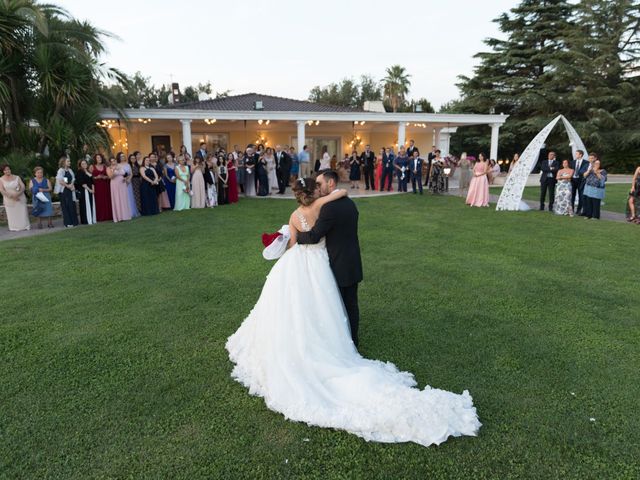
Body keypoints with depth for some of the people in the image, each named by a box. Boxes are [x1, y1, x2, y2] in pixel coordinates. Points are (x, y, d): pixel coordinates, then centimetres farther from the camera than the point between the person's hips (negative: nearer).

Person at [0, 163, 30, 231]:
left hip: (20, 199, 1)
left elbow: (23, 187, -2)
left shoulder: (17, 177, 3)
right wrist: (12, 196, -17)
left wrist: (18, 194, -20)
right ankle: (14, 228, 5)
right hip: (9, 200, -1)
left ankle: (25, 226, 8)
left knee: (22, 213, 1)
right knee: (11, 214, 0)